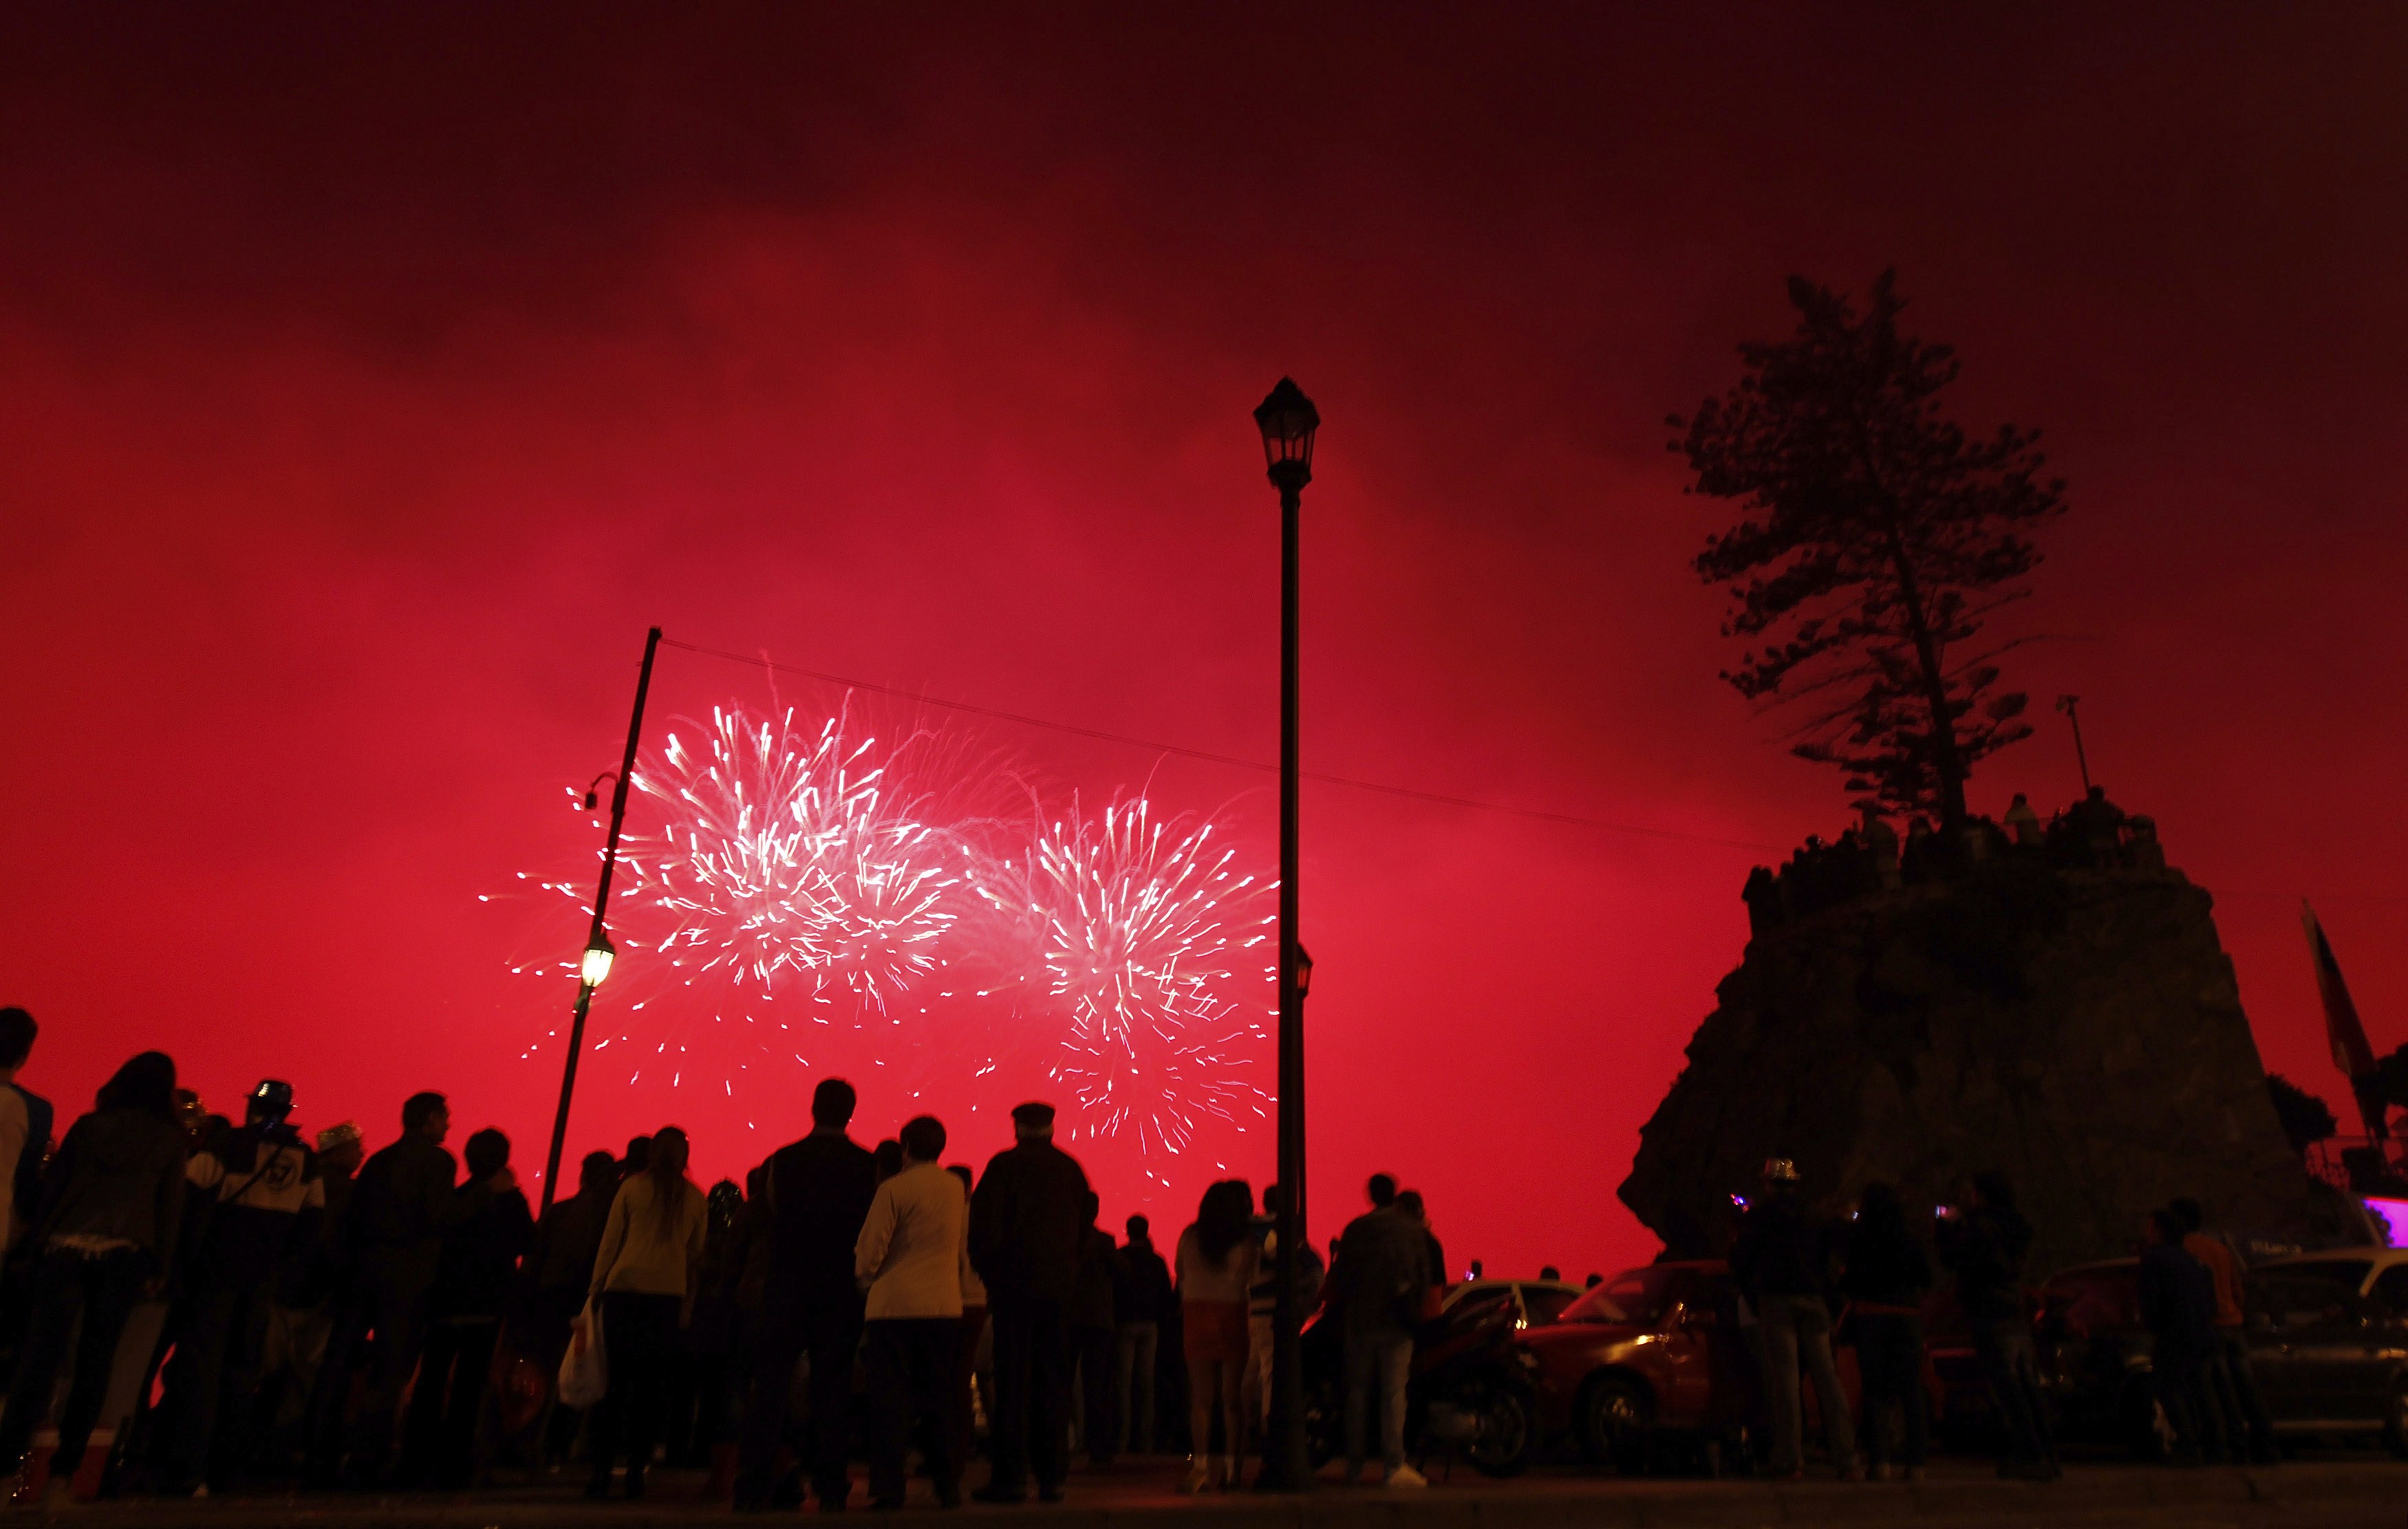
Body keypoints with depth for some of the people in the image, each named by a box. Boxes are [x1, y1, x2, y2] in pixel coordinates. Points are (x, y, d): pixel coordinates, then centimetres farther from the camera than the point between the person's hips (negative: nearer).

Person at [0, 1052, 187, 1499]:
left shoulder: (88, 1126, 8)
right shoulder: (170, 1138, 4)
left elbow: (52, 1185, 7)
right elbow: (171, 1205, 4)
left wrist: (38, 1239, 12)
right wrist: (161, 1267, 10)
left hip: (67, 1246, 1)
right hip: (125, 1253, -1)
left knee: (41, 1351, 2)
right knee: (96, 1358, 7)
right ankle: (63, 1468, 11)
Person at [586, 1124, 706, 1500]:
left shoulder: (633, 1187, 2)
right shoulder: (694, 1198, 6)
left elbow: (610, 1241, 4)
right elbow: (696, 1255, 9)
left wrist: (597, 1288, 12)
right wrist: (687, 1306, 16)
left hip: (625, 1290, -1)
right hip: (669, 1296, 1)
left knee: (615, 1382, 4)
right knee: (649, 1387, 6)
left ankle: (602, 1471, 1)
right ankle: (636, 1472, 5)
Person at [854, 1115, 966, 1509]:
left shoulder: (894, 1189, -9)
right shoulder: (957, 1189, 5)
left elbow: (869, 1252, -6)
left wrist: (866, 1280, 13)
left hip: (895, 1303, -4)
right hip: (945, 1305, 4)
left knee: (890, 1398, 3)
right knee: (939, 1396, 11)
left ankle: (888, 1488, 0)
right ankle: (948, 1487, 13)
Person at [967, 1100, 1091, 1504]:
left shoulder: (1004, 1165, -6)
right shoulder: (1072, 1168, 7)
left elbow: (983, 1225, -8)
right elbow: (1084, 1226, 12)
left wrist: (989, 1273, 5)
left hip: (1015, 1286, -4)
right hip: (1060, 1289, 4)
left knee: (1012, 1382, 1)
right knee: (1053, 1383, 9)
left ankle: (1011, 1476, 1)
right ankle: (1051, 1477, 11)